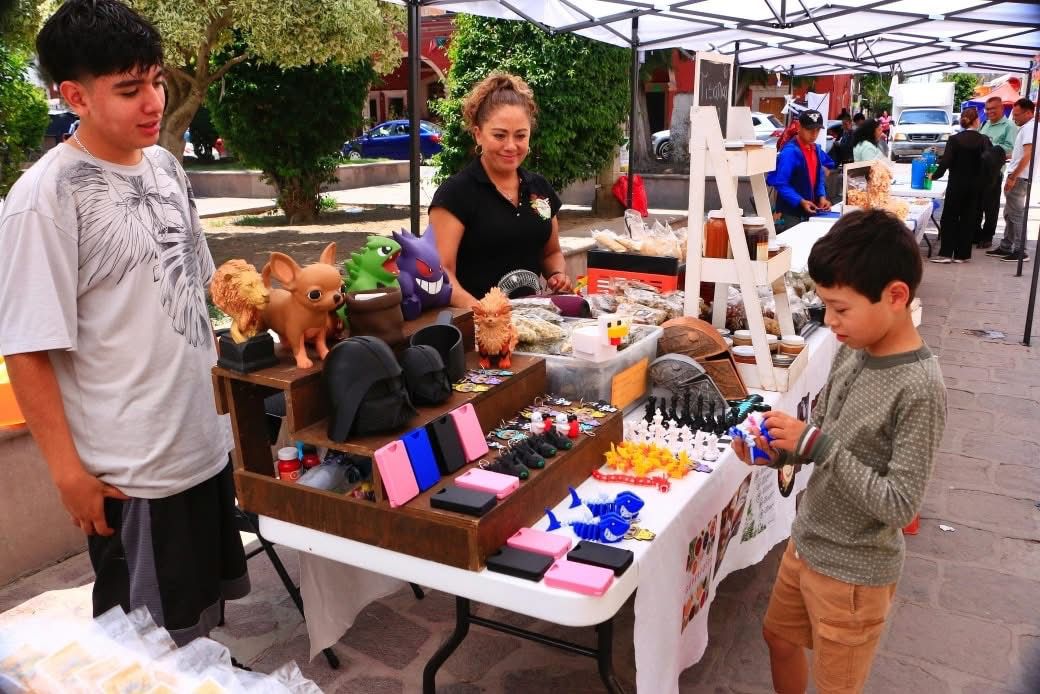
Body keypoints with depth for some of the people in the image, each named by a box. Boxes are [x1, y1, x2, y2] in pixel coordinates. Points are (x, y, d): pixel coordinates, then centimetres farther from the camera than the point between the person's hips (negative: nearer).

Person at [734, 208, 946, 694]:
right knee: (779, 638, 27)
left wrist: (816, 445, -28)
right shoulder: (852, 350, -4)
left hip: (854, 569, -7)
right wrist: (779, 451, -10)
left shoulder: (920, 388, -27)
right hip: (807, 542, 7)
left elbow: (899, 505, -27)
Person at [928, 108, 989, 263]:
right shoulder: (984, 140, -2)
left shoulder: (955, 139, -8)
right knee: (969, 218, 8)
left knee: (950, 217, 4)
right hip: (976, 185, 2)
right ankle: (962, 254, 9)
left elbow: (946, 162, -13)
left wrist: (934, 175, 0)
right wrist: (984, 184, 5)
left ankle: (946, 253, -1)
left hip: (957, 184, -2)